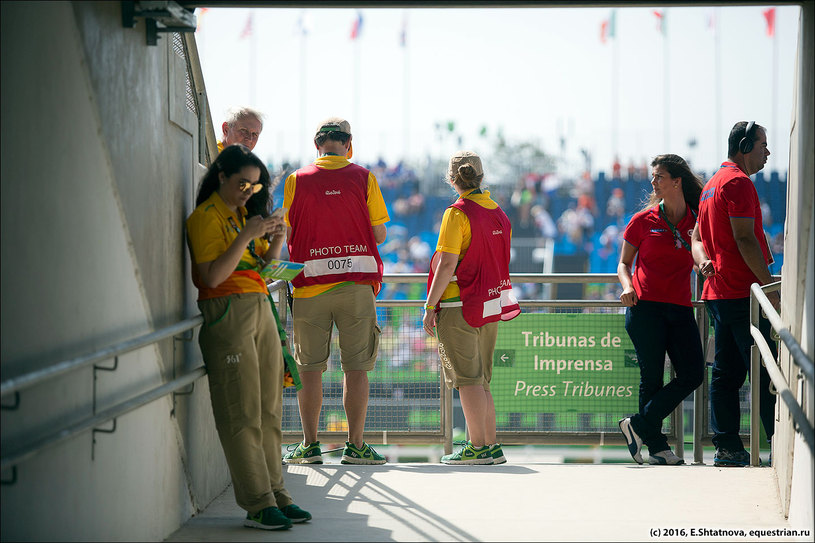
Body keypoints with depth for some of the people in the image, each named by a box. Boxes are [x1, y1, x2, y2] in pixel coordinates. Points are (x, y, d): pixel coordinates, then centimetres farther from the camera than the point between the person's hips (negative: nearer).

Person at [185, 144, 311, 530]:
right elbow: (213, 276, -15)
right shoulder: (206, 216, -5)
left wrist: (276, 241, 2)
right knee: (242, 414, -8)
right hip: (228, 312, -8)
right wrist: (247, 236, -17)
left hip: (261, 310, 8)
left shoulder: (244, 213, 20)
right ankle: (257, 504, -8)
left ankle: (275, 493, 9)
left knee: (269, 411, 6)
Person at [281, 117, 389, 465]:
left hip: (310, 286, 0)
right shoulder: (363, 178, 0)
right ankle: (355, 445, 2)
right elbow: (380, 234, 3)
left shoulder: (297, 180, 1)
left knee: (309, 367, 6)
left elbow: (288, 234, 6)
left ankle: (310, 445, 7)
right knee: (356, 367, 3)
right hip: (356, 284, 0)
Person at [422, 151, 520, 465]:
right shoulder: (499, 214, 11)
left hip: (459, 307, -7)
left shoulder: (458, 214, -12)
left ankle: (478, 447, -6)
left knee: (468, 379, -5)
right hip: (490, 307, 7)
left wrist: (430, 306, -12)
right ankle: (491, 447, 12)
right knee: (481, 380, 13)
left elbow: (447, 264, -16)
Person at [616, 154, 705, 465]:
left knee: (692, 375, -8)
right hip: (645, 306, -2)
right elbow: (624, 263, 12)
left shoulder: (697, 220, 10)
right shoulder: (643, 220, 6)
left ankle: (638, 425, 1)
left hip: (680, 308, 3)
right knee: (652, 378, -4)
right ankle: (656, 446, 5)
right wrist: (627, 286, -9)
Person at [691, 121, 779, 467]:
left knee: (726, 373, 7)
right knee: (765, 373, -9)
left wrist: (704, 260, 0)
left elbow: (698, 236, 21)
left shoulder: (712, 185, 21)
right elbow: (744, 238, -18)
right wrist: (771, 286, -18)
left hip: (717, 293, 10)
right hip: (743, 294, -10)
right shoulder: (738, 182, -11)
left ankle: (727, 448, 7)